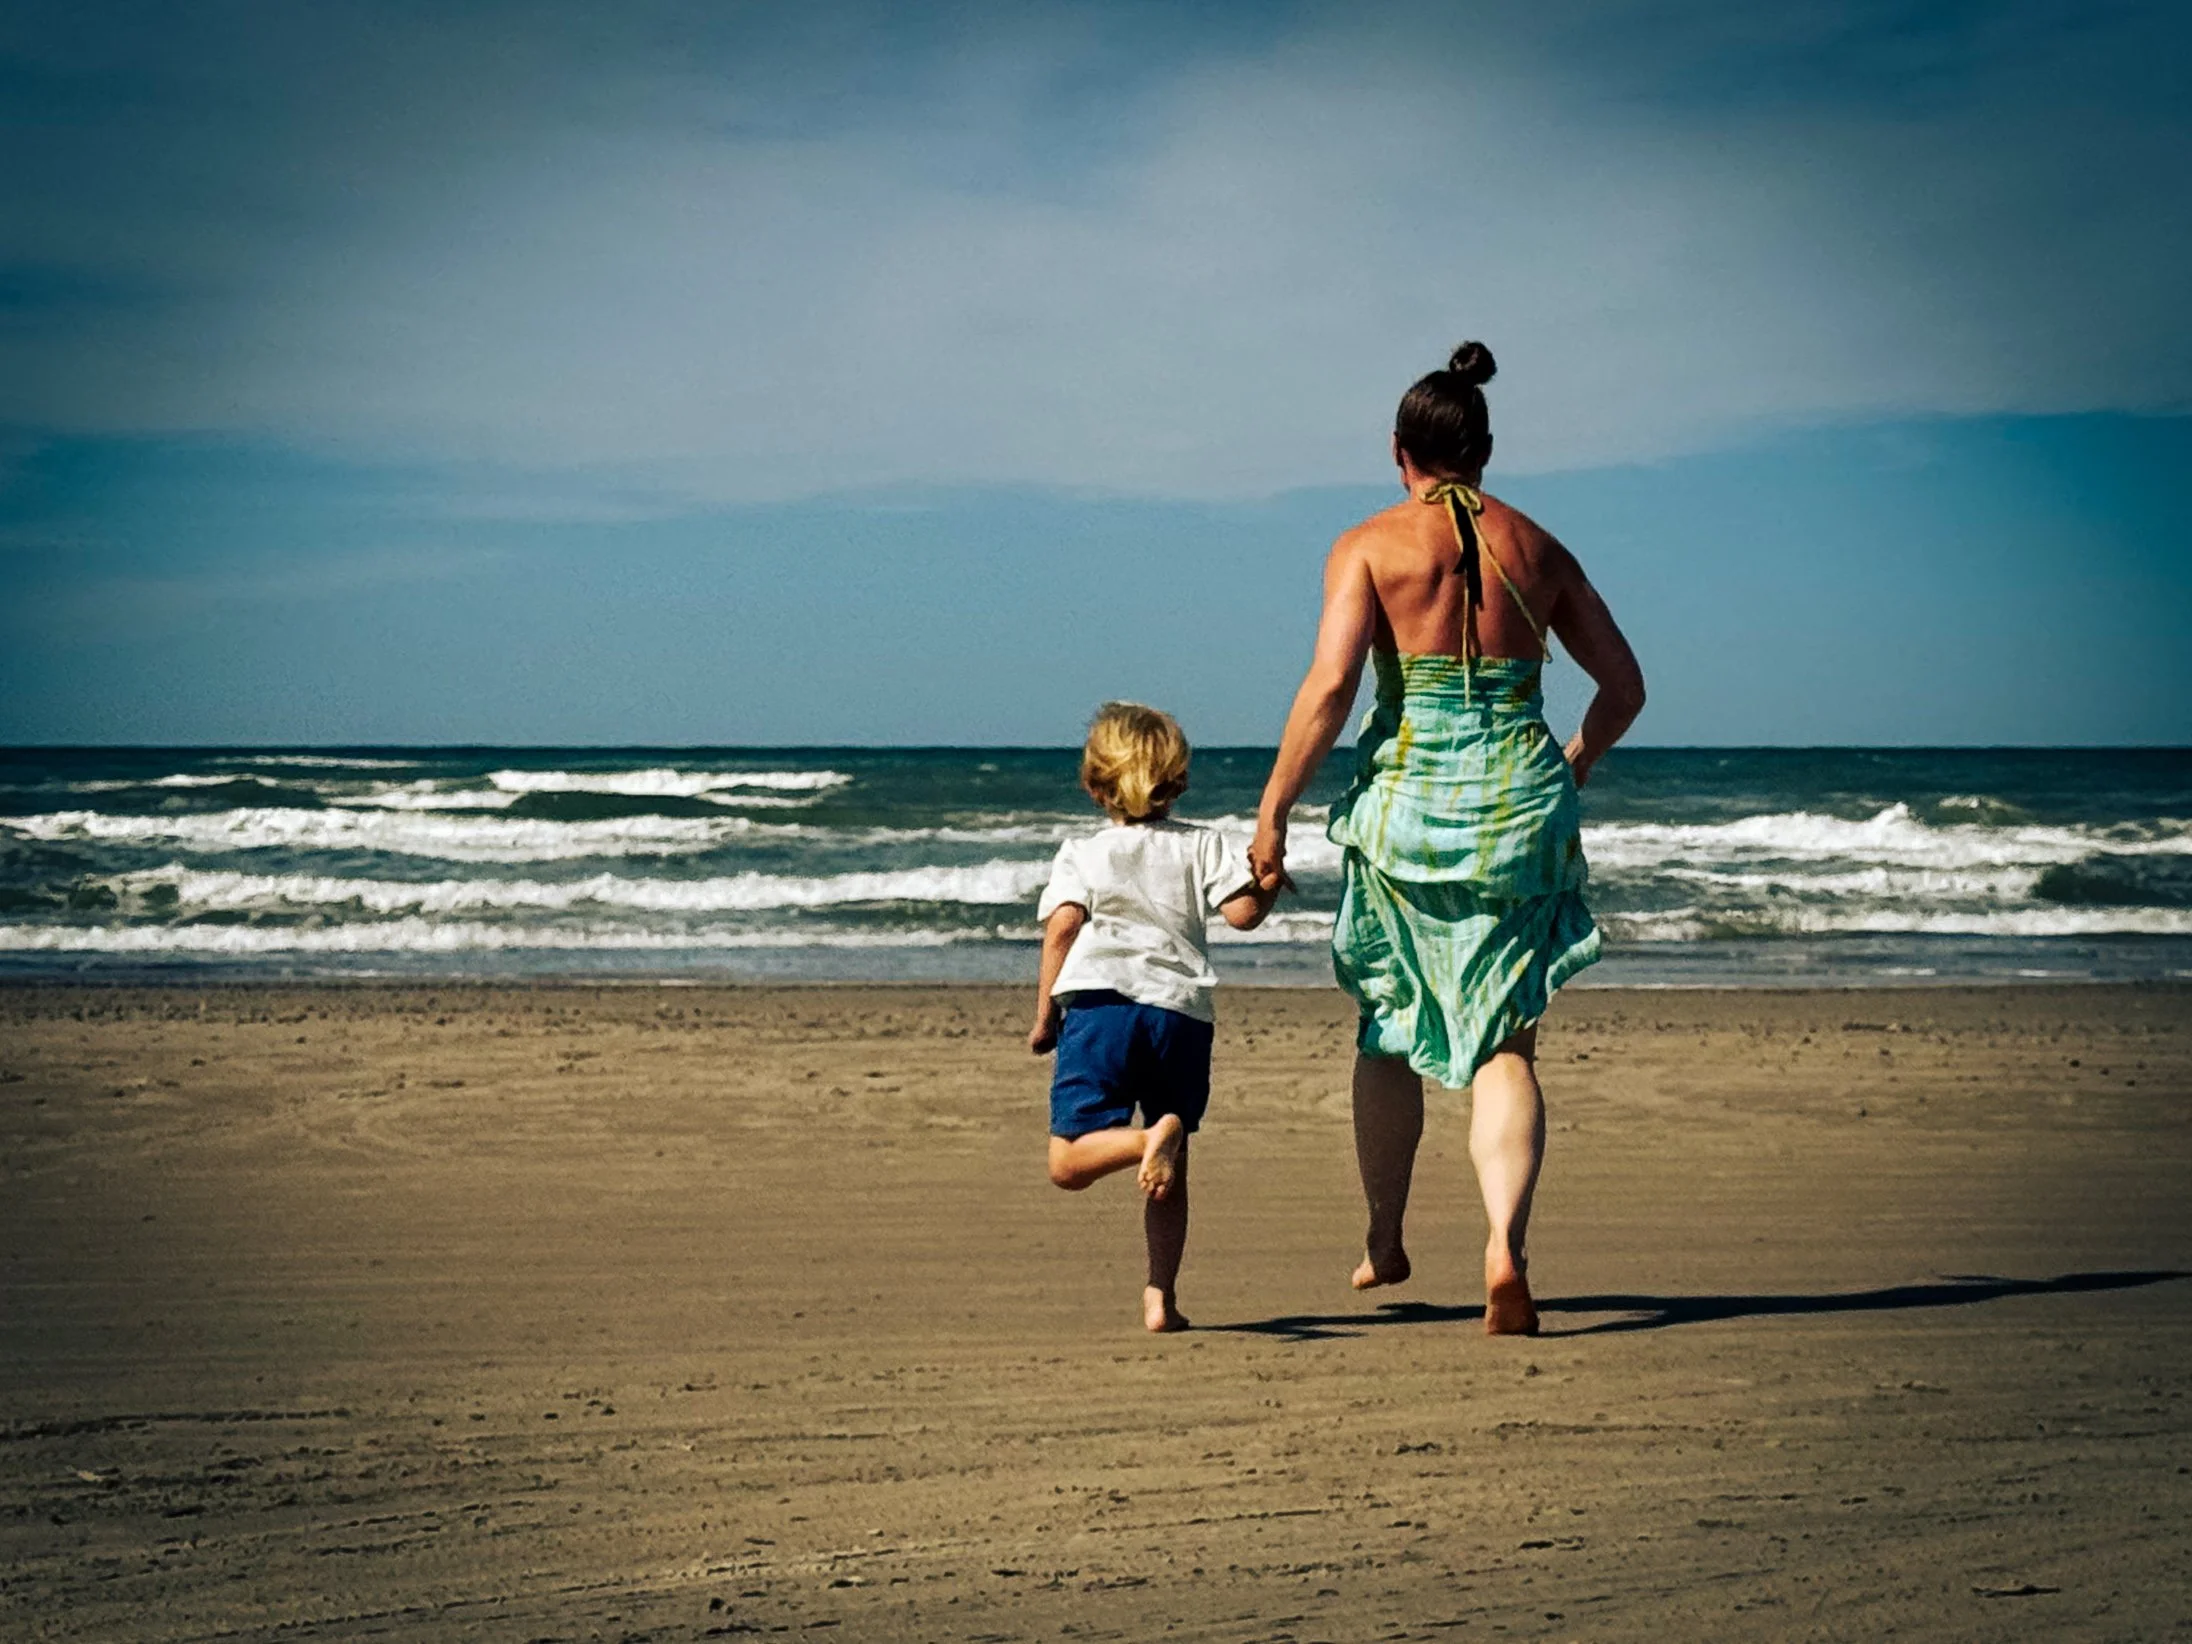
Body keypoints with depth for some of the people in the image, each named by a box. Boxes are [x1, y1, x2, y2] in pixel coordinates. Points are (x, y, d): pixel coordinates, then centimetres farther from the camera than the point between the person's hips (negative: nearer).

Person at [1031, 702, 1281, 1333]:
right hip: (1183, 1012, 2)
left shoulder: (1081, 854, 13)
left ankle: (1154, 1136, -33)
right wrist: (1271, 881, 25)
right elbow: (1242, 911, 3)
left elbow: (1064, 923, -3)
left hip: (1101, 1002, -2)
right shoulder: (1201, 845, 15)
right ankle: (1160, 1297, 7)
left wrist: (1044, 1012, 1)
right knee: (1172, 1175, 14)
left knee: (1069, 1162, -5)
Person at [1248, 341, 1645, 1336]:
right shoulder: (1537, 549, 9)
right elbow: (1624, 686, 13)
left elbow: (1331, 684, -13)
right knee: (1504, 1041, 0)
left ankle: (1385, 1241, 30)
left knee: (1388, 1028, 18)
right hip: (1520, 796, 2)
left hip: (1407, 794, -2)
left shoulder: (1369, 545, -2)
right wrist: (1568, 771, 30)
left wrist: (1272, 814, -7)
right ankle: (1505, 1244, -22)